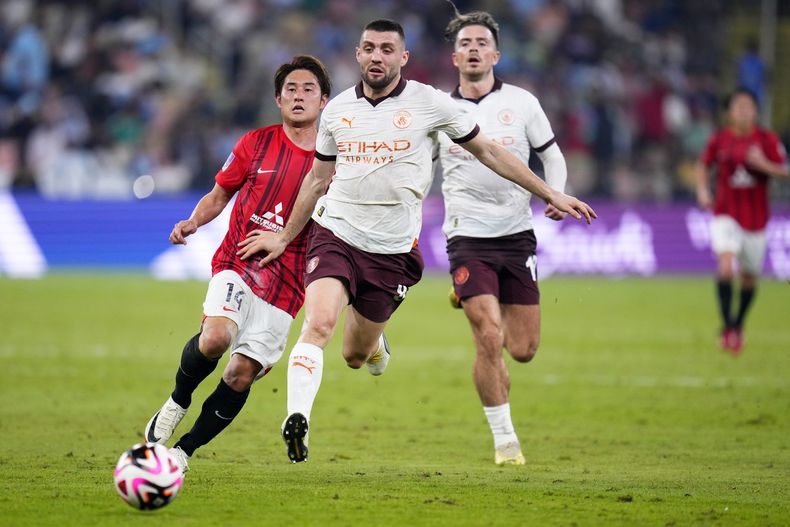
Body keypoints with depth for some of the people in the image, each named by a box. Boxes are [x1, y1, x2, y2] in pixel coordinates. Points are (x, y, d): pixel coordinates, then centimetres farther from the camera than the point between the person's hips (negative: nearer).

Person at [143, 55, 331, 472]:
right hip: (237, 265, -1)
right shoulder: (256, 143, 6)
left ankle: (184, 450, 10)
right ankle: (177, 401, 0)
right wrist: (193, 222, -4)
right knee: (216, 336, -29)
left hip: (286, 286, 1)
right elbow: (219, 195, 14)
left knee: (241, 374, -6)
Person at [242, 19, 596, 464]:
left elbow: (487, 151, 5)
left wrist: (550, 194, 4)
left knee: (355, 356, 7)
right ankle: (298, 420, -28)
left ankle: (375, 340, 44)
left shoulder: (429, 102, -3)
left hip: (392, 251, -1)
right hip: (336, 233, 1)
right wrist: (284, 237, 19)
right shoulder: (337, 110, 5)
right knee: (318, 323, -25)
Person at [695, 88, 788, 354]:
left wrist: (763, 164, -23)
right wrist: (702, 190, -2)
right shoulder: (719, 140, -2)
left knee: (750, 277, 11)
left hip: (755, 219, 1)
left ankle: (738, 324, 33)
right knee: (725, 266, -23)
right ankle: (728, 327, -19)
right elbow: (703, 166, 14)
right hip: (726, 214, -1)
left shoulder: (767, 140, -4)